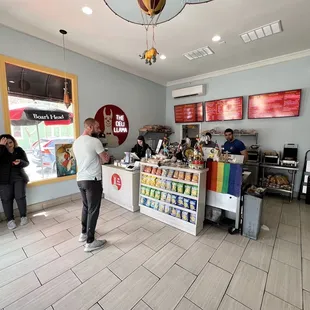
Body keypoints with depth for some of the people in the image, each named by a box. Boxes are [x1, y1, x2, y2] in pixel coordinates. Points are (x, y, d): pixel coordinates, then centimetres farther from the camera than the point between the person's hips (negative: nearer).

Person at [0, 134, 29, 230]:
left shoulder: (19, 150, 2)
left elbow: (27, 163, 1)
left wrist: (20, 162, -20)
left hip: (19, 177, 0)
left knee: (20, 196, -4)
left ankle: (23, 216, 11)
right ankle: (10, 219, 13)